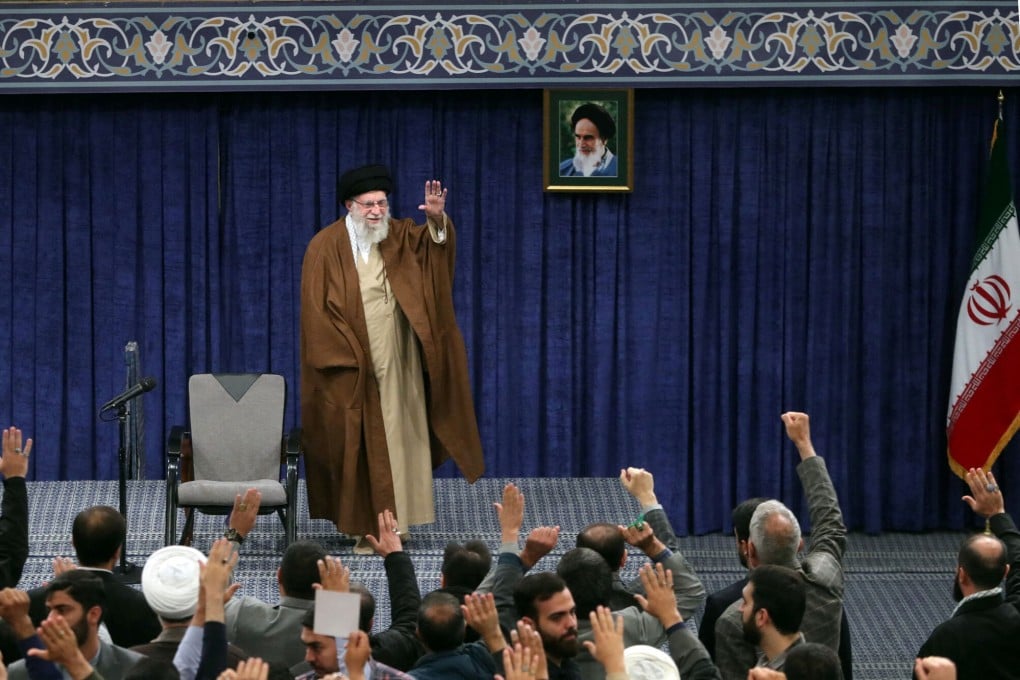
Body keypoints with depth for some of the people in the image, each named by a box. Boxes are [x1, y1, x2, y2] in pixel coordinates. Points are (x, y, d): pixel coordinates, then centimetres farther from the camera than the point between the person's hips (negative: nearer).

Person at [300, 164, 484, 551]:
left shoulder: (399, 236, 7)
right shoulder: (326, 247, -6)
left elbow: (433, 243, -11)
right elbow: (316, 308, -8)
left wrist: (437, 219, -34)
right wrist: (345, 357, -13)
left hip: (397, 365, 4)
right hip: (350, 371, -4)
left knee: (398, 440, 4)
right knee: (358, 445, -2)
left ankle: (394, 522, 10)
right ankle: (363, 527, 2)